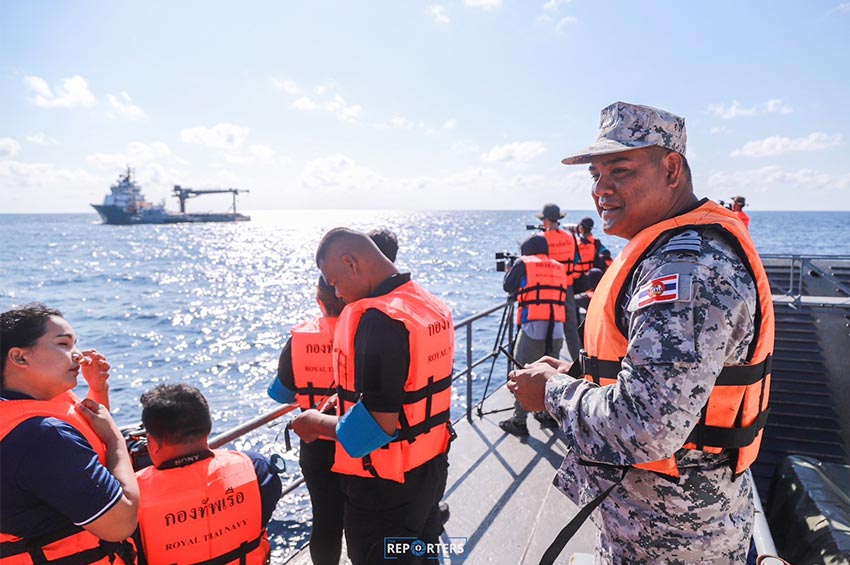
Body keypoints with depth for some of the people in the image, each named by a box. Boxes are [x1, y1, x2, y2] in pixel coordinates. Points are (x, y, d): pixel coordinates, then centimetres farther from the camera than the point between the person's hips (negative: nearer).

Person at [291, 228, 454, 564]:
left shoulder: (377, 318, -27)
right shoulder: (433, 306, 2)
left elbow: (379, 424, -28)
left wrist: (317, 424, -12)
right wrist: (352, 396, 12)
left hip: (386, 486, -8)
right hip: (432, 468, 8)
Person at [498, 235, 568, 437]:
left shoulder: (524, 264, 2)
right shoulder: (559, 267, 16)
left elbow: (508, 287, 8)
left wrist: (509, 270, 28)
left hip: (533, 329, -5)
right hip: (556, 331, 5)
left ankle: (519, 421, 6)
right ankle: (549, 414, 29)